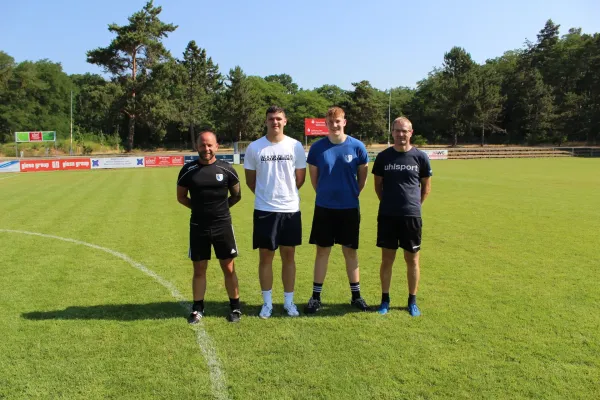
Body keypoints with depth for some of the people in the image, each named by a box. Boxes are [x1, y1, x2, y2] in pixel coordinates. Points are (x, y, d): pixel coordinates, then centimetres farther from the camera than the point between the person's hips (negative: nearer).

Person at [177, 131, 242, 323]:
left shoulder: (227, 170, -3)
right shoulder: (188, 170, -3)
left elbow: (237, 195, 10)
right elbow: (181, 197, 9)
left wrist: (221, 207, 3)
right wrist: (200, 207, 2)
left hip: (223, 226, 0)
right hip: (198, 227, 1)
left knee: (229, 268, 7)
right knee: (199, 269, 10)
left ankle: (235, 307, 22)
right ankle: (198, 308, 25)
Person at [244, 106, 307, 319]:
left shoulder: (296, 146, -1)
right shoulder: (254, 147, -2)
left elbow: (300, 177, 9)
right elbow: (250, 180, 8)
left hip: (290, 209, 1)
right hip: (264, 210, 0)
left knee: (288, 256, 9)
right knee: (265, 257, 6)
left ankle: (289, 301, 21)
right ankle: (267, 303, 18)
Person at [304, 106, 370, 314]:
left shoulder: (357, 147, -5)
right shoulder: (317, 147, -3)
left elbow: (362, 175, 6)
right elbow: (314, 176, 8)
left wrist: (351, 194, 9)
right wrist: (325, 194, 11)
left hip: (349, 208, 0)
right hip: (324, 207, 0)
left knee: (350, 251, 9)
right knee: (322, 251, 7)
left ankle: (356, 295, 23)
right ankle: (316, 296, 16)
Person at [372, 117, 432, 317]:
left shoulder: (420, 157, -1)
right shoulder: (383, 156, 1)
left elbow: (426, 186, 10)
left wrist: (414, 204, 9)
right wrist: (388, 203, 11)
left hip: (411, 216, 0)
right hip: (387, 216, 1)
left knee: (412, 259, 7)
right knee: (387, 259, 7)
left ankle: (412, 301, 21)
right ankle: (385, 299, 21)